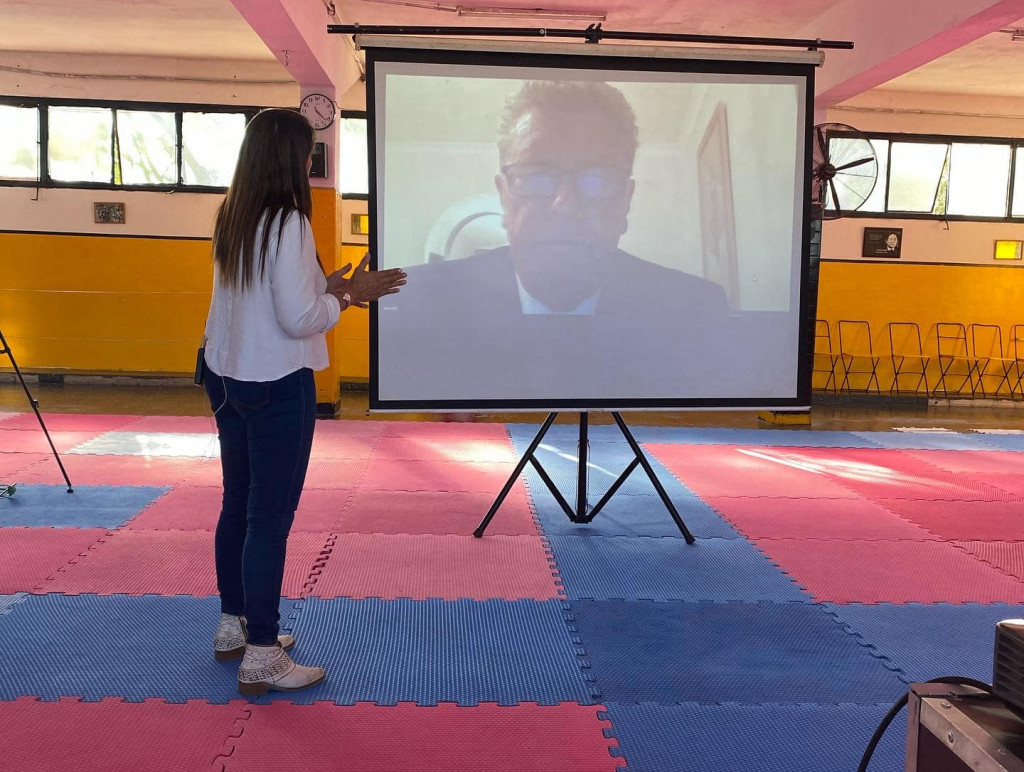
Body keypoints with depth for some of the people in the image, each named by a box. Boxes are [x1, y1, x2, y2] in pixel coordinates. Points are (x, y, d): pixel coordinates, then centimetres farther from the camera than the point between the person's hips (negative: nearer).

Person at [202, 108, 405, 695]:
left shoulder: (233, 219, 8)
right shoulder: (288, 224, -17)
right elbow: (297, 319, -21)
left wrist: (328, 287, 11)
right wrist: (350, 295, -6)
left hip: (229, 378, 9)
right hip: (277, 387, -9)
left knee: (239, 504, 17)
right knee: (271, 516, -1)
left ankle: (236, 624, 32)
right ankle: (263, 658, 8)